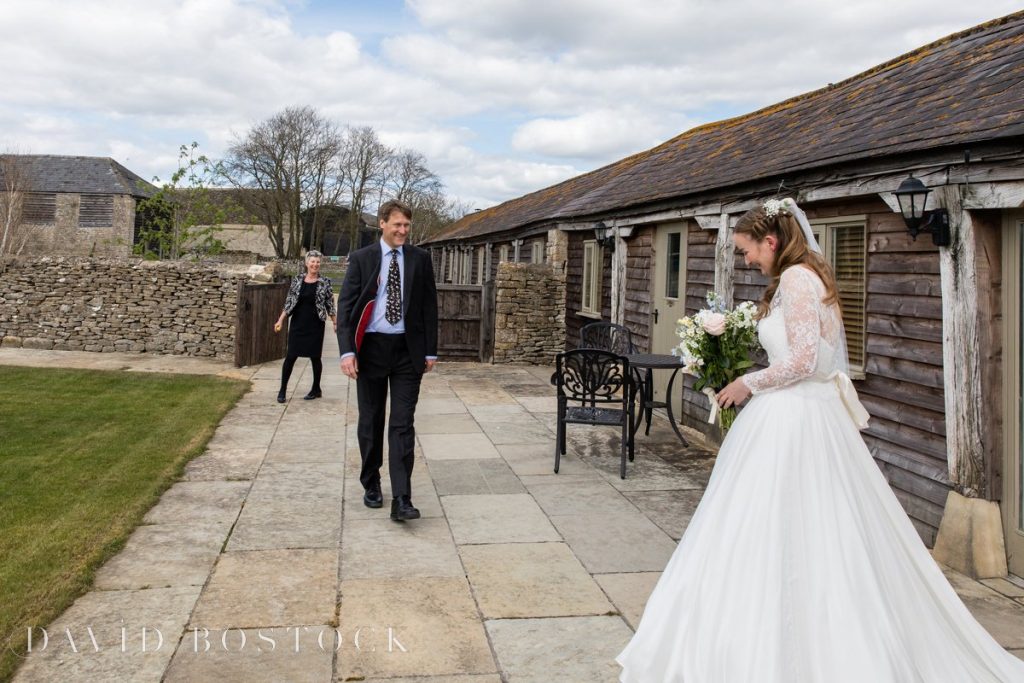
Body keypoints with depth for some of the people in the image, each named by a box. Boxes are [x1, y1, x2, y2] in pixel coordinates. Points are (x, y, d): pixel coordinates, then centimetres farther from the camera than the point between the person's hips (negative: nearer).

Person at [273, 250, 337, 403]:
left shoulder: (325, 283, -1)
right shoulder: (297, 280, 3)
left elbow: (330, 305, 2)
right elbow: (289, 302, 7)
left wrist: (335, 323, 0)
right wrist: (281, 320, 2)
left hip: (315, 326, -1)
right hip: (297, 324, 2)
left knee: (315, 357, 6)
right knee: (291, 356, 1)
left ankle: (316, 389, 21)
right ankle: (282, 390, 11)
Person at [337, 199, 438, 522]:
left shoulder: (420, 259, 4)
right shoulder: (361, 258, 0)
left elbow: (429, 305, 6)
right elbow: (346, 305, -4)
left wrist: (431, 350, 2)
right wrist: (347, 351, -14)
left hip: (408, 350, 0)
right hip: (371, 348, 0)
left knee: (403, 425, -5)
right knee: (371, 422, 11)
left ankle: (401, 499, -7)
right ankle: (371, 485, 28)